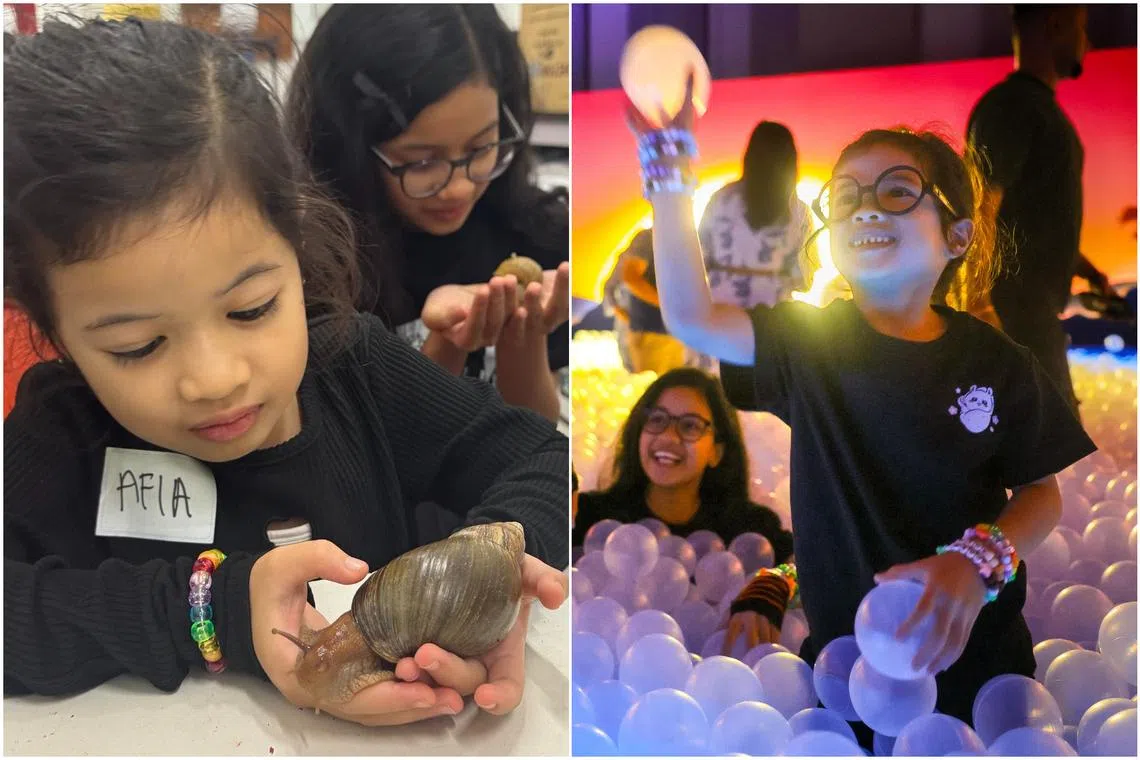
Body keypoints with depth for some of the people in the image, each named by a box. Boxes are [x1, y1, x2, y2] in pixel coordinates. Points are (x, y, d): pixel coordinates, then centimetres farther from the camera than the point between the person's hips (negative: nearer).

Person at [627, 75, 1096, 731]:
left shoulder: (996, 362, -6)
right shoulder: (809, 339, -6)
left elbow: (1042, 493, 1)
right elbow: (692, 318, -20)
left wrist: (977, 565, -19)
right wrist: (671, 170, -28)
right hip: (842, 649, 0)